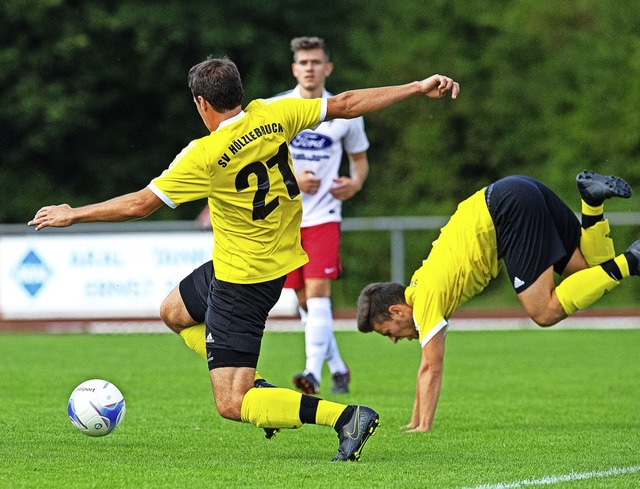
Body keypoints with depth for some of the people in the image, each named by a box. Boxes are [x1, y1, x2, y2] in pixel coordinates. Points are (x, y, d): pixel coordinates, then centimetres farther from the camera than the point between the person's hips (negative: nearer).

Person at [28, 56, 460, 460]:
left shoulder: (205, 156, -22)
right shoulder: (272, 116, -7)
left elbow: (139, 204, -17)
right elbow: (346, 105, -2)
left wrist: (72, 215, -4)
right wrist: (418, 89, 6)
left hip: (241, 281, -8)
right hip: (283, 260, 8)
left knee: (232, 407, -6)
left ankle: (344, 416, -21)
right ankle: (258, 390, 23)